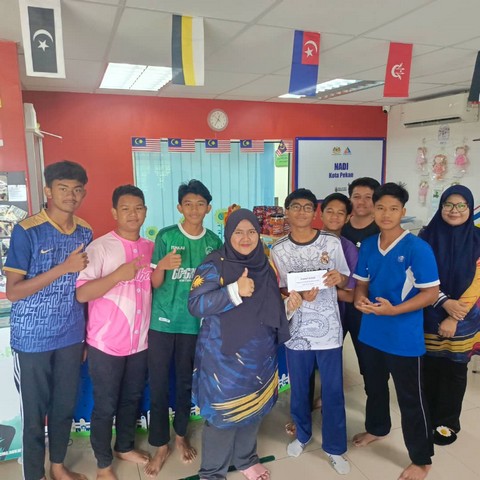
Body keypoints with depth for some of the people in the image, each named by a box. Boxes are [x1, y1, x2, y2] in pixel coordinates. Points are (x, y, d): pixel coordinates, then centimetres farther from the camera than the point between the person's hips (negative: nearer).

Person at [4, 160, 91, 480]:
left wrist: (85, 336, 11)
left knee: (65, 406, 17)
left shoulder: (85, 233, 2)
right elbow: (13, 291, -15)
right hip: (33, 339, -4)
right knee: (34, 413, 11)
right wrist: (64, 267, -23)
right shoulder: (26, 231, -13)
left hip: (71, 337, 4)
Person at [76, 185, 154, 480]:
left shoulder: (151, 248, 4)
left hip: (140, 341, 5)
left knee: (132, 399, 21)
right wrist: (119, 274, -29)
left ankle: (125, 447, 44)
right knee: (105, 406, 10)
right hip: (106, 344, -5)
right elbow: (82, 294, -19)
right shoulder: (100, 247, -13)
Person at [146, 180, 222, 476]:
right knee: (158, 385, 5)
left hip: (195, 322, 2)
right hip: (163, 321, -2)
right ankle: (161, 445, 24)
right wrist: (162, 266, -25)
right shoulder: (166, 236, -7)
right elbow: (155, 283, -5)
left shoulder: (214, 241, 1)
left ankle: (180, 436, 36)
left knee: (186, 382, 15)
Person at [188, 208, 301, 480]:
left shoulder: (265, 266, 5)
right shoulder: (214, 265, -12)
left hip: (259, 354, 6)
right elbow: (195, 305, -21)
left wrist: (289, 304, -6)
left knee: (254, 408, 18)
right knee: (224, 412, 4)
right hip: (224, 356, -5)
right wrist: (235, 291, -30)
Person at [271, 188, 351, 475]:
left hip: (328, 328, -1)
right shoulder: (279, 250, -3)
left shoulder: (332, 243, -5)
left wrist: (339, 278, -19)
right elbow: (280, 291, -1)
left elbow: (345, 282, 4)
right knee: (299, 388, 17)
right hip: (297, 330, 1)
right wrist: (300, 295, -21)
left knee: (333, 391, 9)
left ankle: (334, 448, 31)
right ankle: (302, 435, 43)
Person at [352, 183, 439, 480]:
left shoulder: (418, 248, -17)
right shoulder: (368, 246, 1)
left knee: (411, 400, 9)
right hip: (371, 333, 6)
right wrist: (360, 298, -11)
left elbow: (431, 293, -16)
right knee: (374, 387, 25)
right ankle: (376, 428, 51)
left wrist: (394, 310, -26)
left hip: (404, 338, -6)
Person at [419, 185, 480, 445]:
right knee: (429, 368, 9)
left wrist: (454, 318, -13)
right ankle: (427, 416, 31)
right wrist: (444, 301, -17)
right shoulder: (426, 236, -4)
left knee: (454, 370, 11)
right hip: (429, 316, 0)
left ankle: (447, 422, 30)